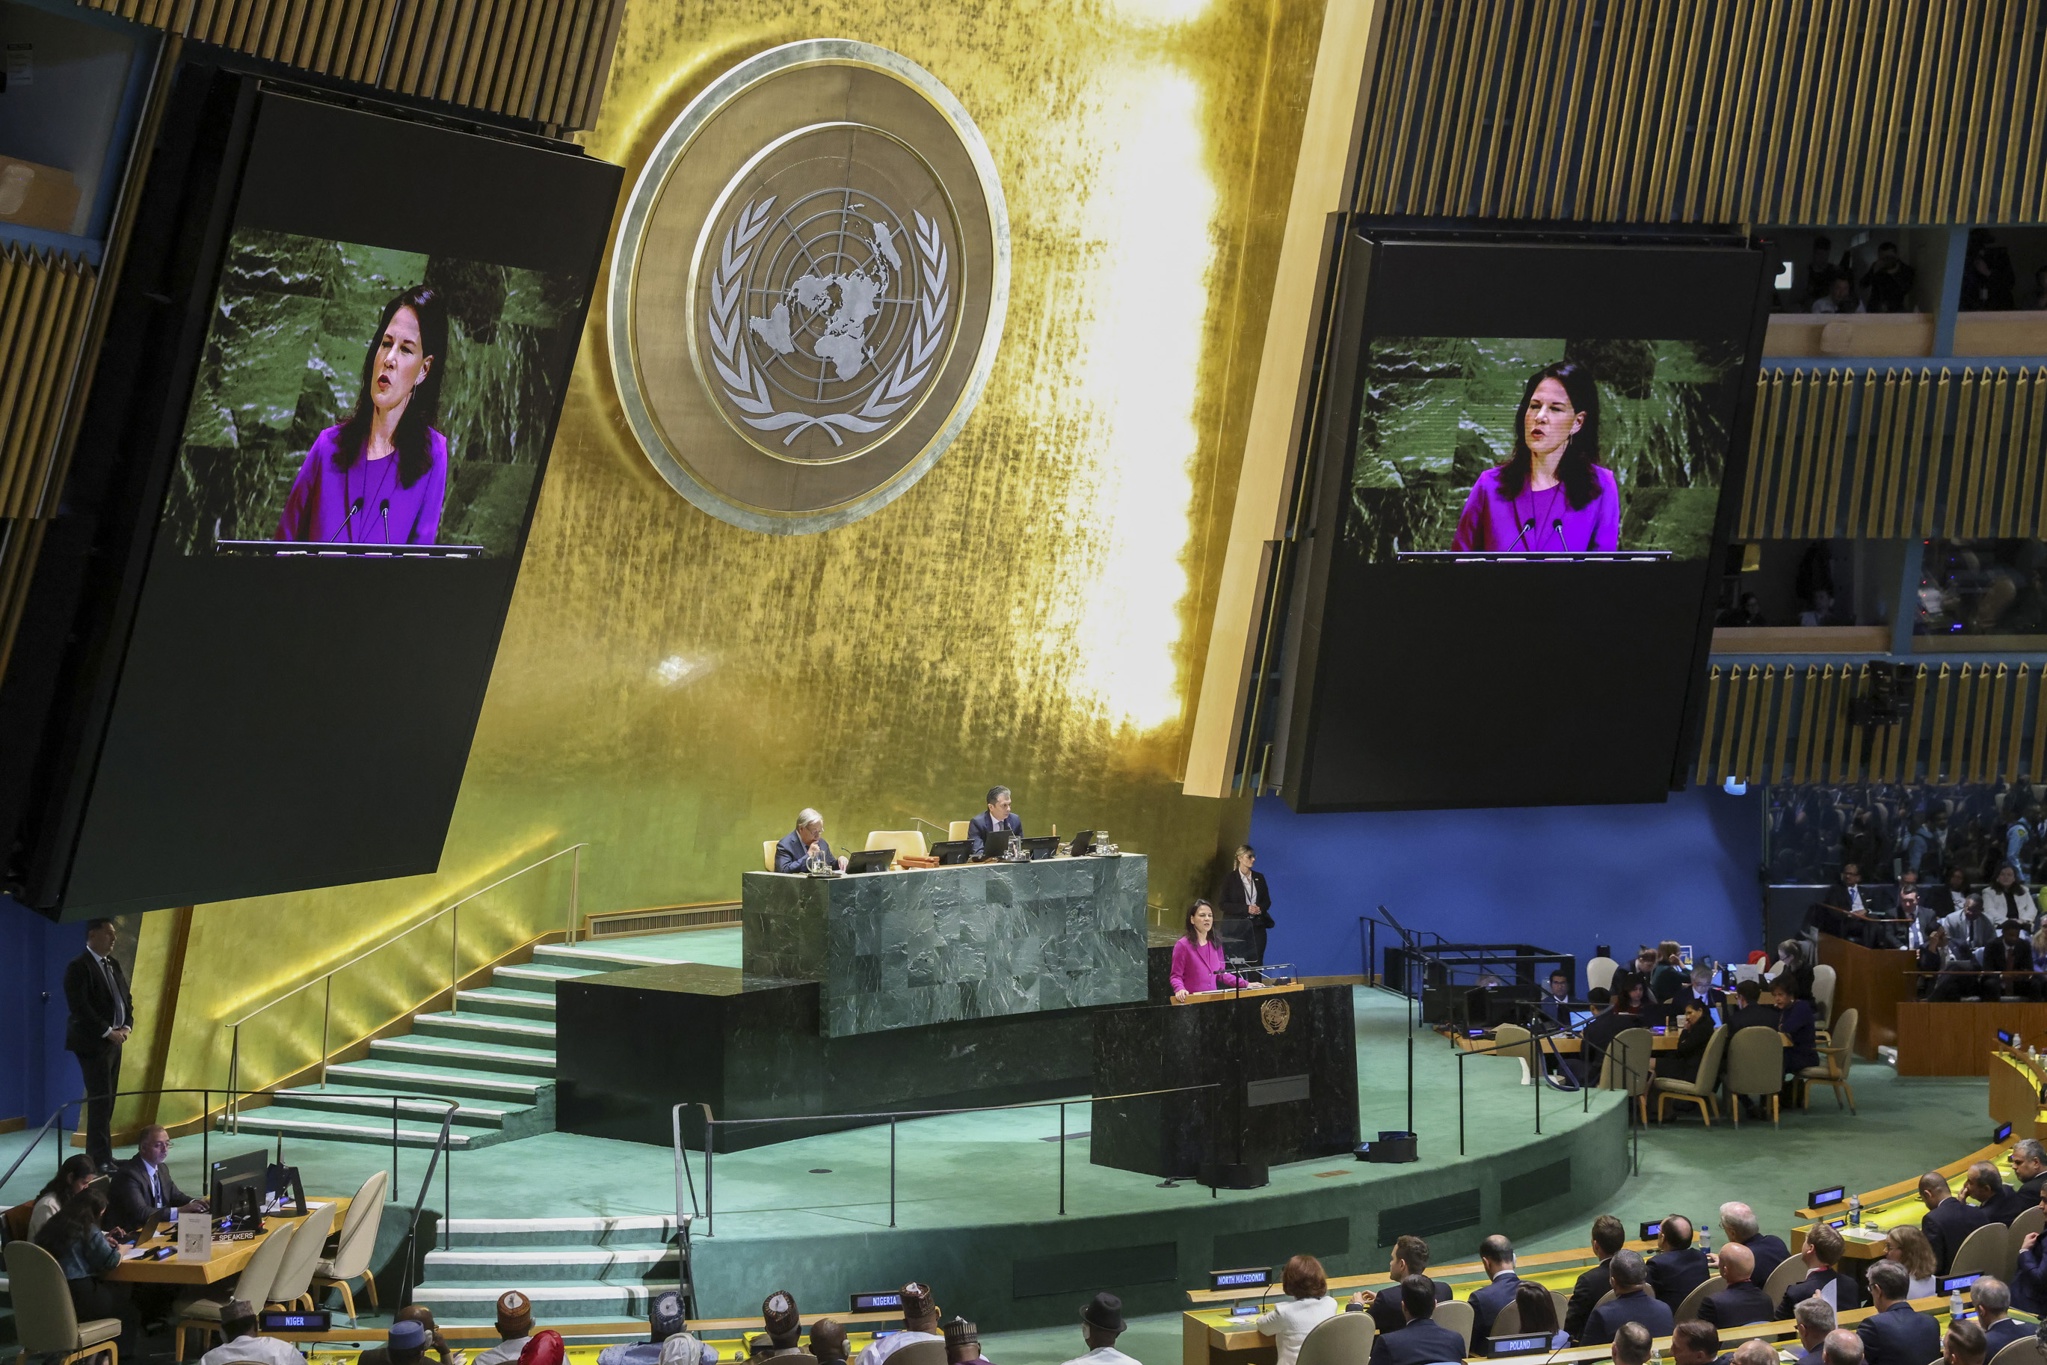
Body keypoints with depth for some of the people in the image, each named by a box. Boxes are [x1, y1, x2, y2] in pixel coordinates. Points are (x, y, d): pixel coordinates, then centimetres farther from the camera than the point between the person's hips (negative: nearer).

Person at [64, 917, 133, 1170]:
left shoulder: (113, 965, 13)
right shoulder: (78, 967, -12)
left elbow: (126, 999, 18)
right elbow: (80, 1007, -19)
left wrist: (127, 1026, 1)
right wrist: (108, 1032, -18)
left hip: (114, 1041, 8)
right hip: (93, 1044, -8)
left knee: (107, 1101, 9)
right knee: (100, 1100, -9)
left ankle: (101, 1156, 14)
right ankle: (99, 1159, -7)